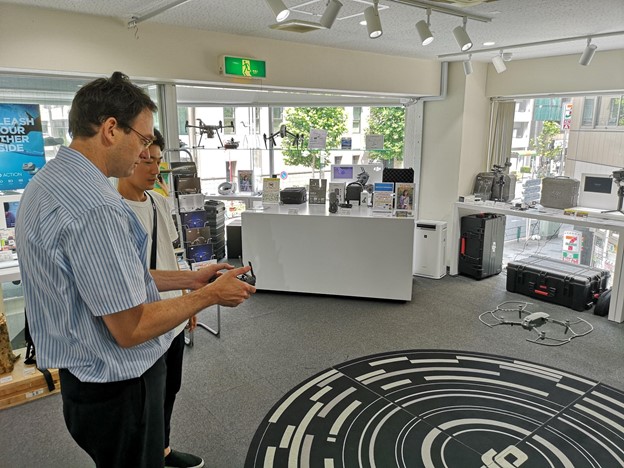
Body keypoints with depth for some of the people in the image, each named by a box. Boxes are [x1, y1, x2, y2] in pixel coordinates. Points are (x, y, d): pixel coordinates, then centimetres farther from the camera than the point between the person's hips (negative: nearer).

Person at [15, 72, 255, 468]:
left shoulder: (47, 180, 4)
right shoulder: (94, 206, -29)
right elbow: (131, 328, -26)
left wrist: (189, 278, 8)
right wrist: (210, 295, -13)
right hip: (118, 388, -9)